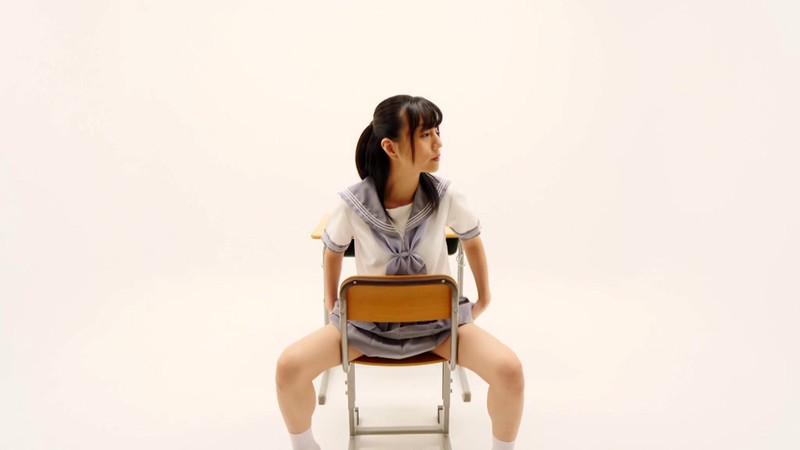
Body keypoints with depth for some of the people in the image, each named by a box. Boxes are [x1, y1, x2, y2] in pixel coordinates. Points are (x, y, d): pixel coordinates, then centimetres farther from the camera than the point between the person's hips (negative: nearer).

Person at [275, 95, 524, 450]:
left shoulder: (444, 196, -17)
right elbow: (333, 250, 3)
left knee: (509, 370, -22)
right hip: (369, 319, 0)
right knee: (289, 367, -20)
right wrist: (331, 305, 9)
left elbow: (472, 240, 5)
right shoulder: (354, 204, -20)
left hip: (437, 318, 1)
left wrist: (484, 299, 11)